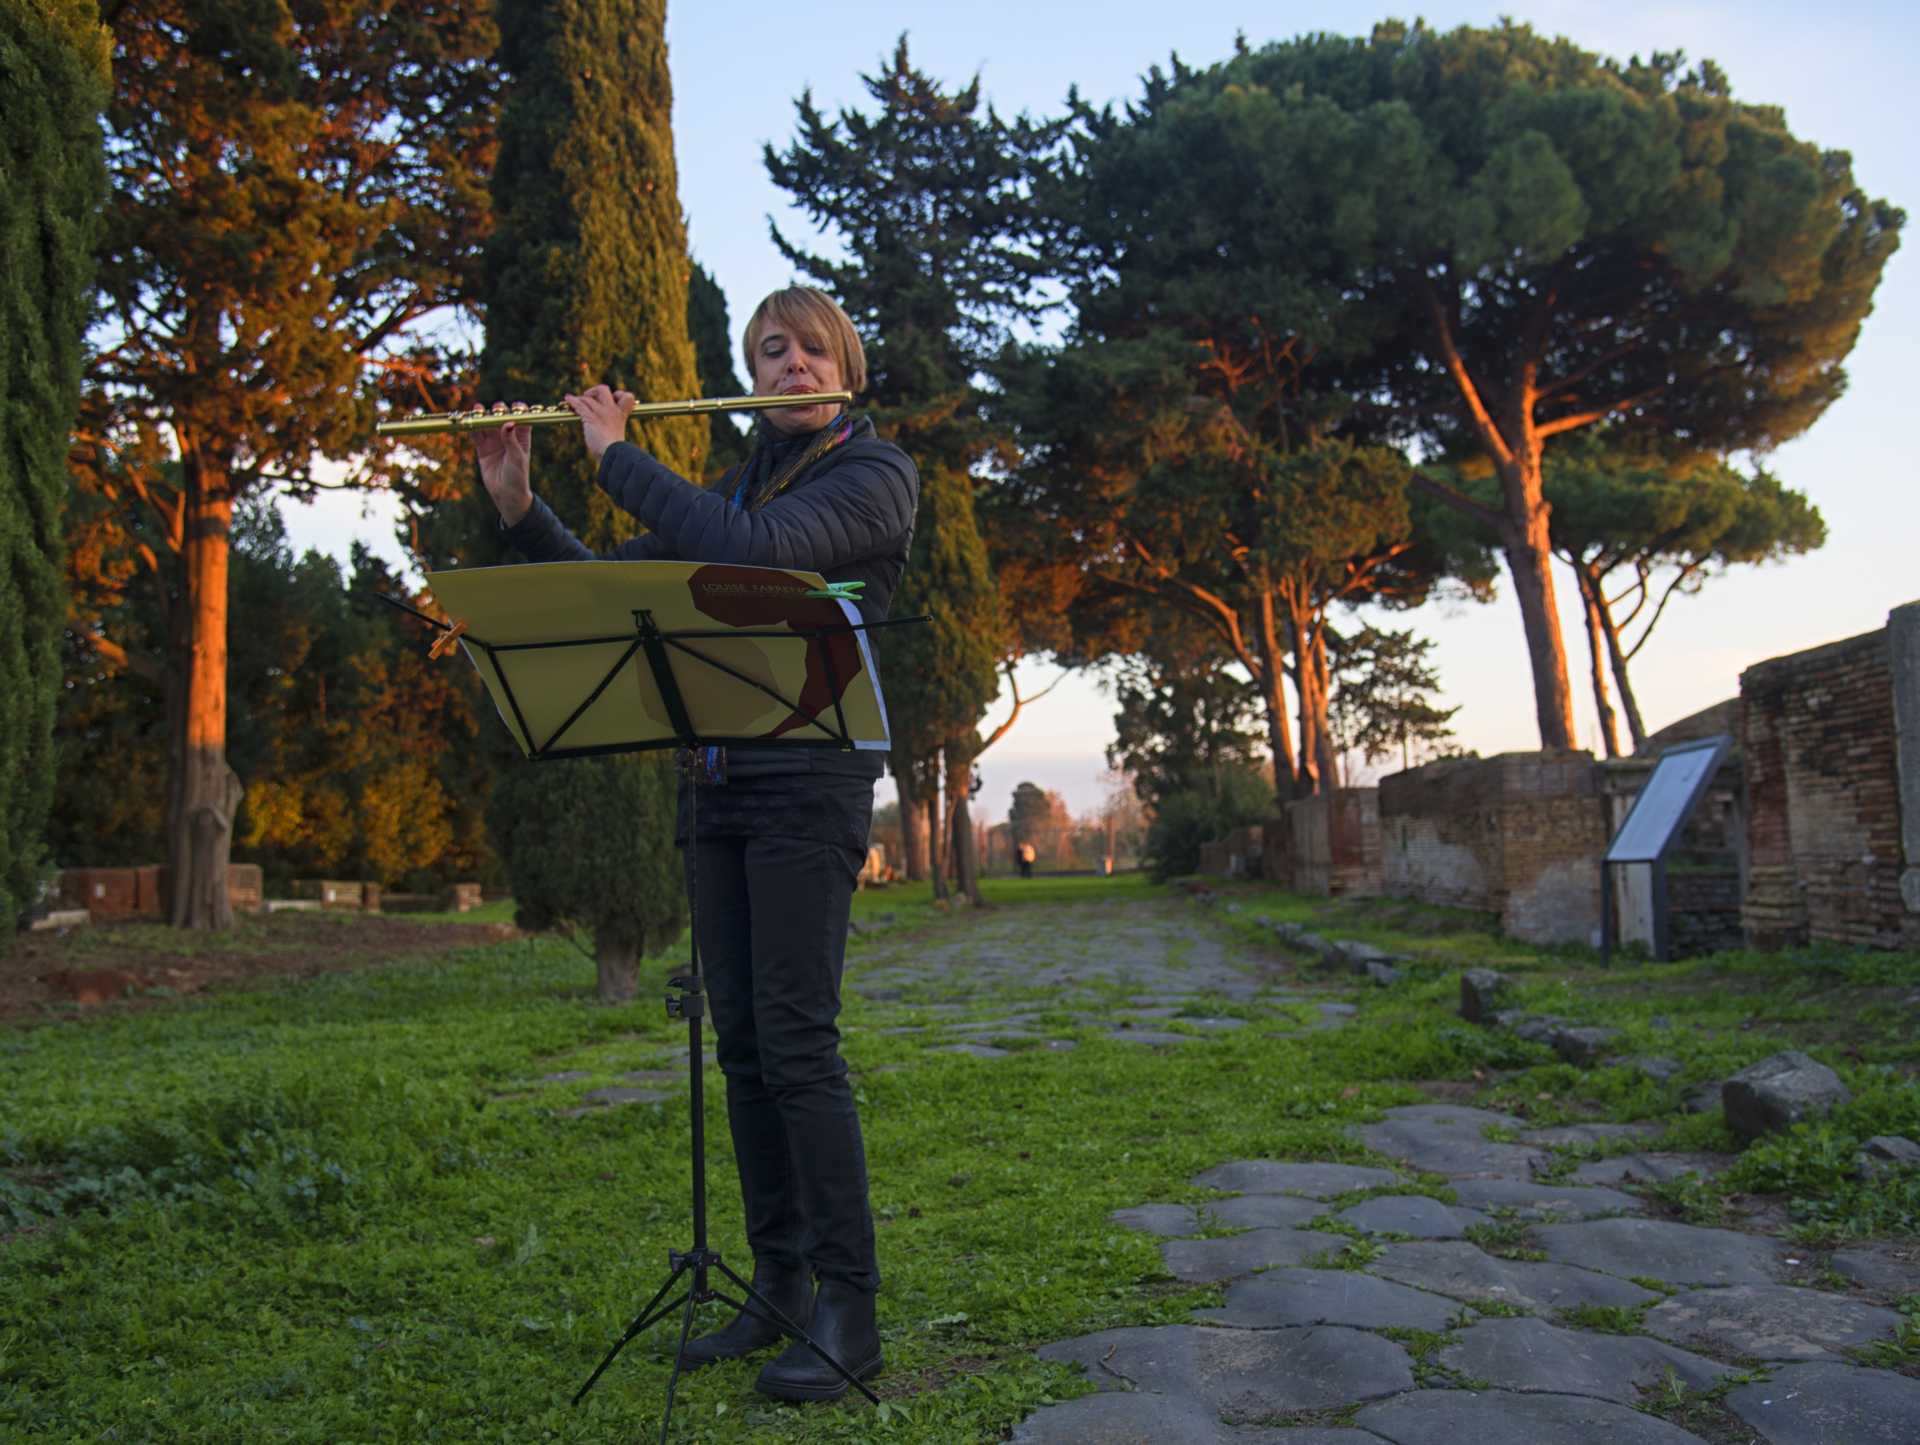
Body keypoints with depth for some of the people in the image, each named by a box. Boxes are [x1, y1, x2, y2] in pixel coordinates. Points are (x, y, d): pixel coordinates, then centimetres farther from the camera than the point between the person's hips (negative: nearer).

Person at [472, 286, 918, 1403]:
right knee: (742, 1045, 7)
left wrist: (619, 456, -10)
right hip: (718, 785, 7)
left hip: (809, 782, -7)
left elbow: (749, 555, -20)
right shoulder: (734, 489, 20)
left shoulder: (877, 474, -2)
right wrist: (519, 505, 5)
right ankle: (779, 1289, 17)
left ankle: (850, 1311, -1)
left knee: (797, 1041, -11)